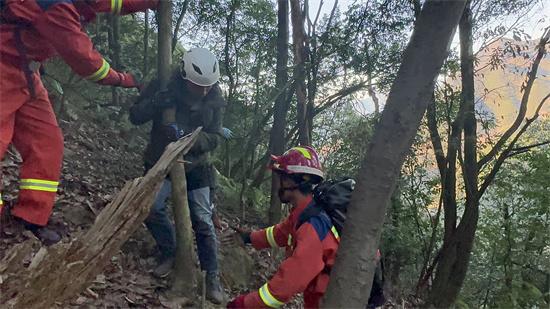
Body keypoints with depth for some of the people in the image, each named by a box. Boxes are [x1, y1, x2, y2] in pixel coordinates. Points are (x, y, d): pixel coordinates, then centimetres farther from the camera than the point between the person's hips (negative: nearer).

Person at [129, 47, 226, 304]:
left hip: (195, 164, 0)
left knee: (202, 220, -4)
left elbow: (213, 138, -16)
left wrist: (187, 137, -36)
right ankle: (169, 252, 14)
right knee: (151, 208, -14)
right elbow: (135, 116, -13)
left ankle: (212, 276, 10)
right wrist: (156, 103, -35)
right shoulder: (165, 85, -17)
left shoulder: (215, 97, -14)